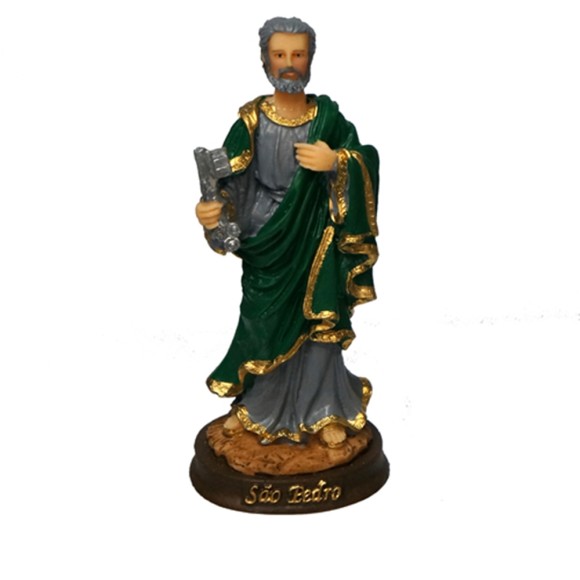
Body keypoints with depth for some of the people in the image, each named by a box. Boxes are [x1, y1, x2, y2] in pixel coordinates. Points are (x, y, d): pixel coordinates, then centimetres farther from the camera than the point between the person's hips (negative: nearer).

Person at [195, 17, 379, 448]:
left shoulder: (328, 116, -1)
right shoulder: (250, 121, -3)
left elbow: (367, 163, -5)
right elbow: (227, 181, -7)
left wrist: (335, 161, -25)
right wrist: (212, 209, -27)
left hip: (315, 239, 0)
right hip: (265, 239, 0)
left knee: (320, 325, 4)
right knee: (262, 326, 8)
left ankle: (326, 412, 22)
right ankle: (254, 406, 30)